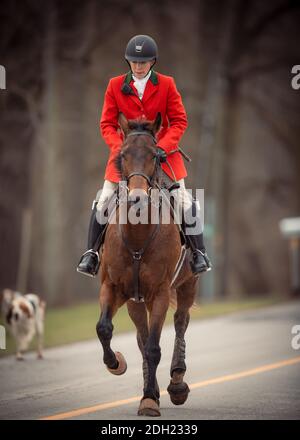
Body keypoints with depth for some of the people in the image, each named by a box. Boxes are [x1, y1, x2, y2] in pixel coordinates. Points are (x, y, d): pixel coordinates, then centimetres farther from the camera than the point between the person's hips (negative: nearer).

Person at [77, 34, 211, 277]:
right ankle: (92, 252, 8)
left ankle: (199, 252, 5)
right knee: (103, 201, -4)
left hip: (163, 150, -1)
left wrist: (163, 146, -17)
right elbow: (107, 124, 0)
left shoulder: (166, 85, -3)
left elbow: (179, 121, -3)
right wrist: (119, 148, -16)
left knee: (183, 199, -5)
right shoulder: (115, 86, -1)